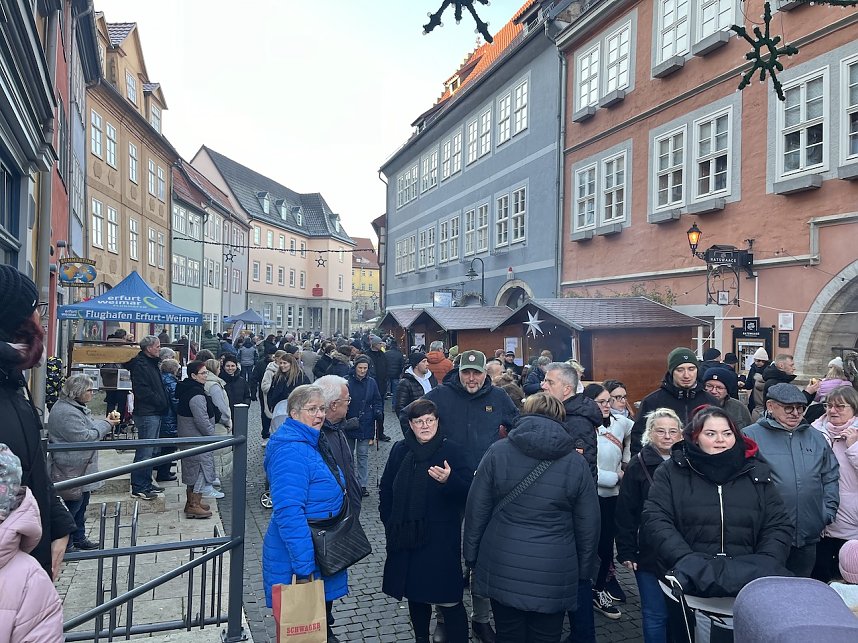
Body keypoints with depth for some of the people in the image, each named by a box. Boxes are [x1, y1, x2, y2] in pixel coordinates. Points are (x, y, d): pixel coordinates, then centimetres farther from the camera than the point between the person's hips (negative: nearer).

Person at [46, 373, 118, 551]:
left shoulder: (75, 407, 11)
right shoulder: (67, 412, -23)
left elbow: (86, 427, 19)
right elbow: (83, 437, -25)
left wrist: (105, 422, 4)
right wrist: (105, 425, -15)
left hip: (81, 467, 11)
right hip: (73, 469, -11)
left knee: (82, 503, 19)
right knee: (73, 505, 1)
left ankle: (79, 538, 31)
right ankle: (66, 545, 13)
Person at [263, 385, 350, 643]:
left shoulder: (312, 442, 6)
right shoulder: (291, 451, -25)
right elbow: (289, 513, -30)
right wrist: (305, 569, -28)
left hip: (323, 548, 9)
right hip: (300, 554, -9)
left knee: (323, 605, 23)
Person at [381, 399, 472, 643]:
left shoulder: (451, 450, -7)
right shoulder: (399, 450, 4)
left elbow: (468, 492, -14)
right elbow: (386, 490, 14)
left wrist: (449, 480, -32)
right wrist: (389, 522, 10)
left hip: (440, 538, -4)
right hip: (405, 537, 4)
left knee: (448, 599, -4)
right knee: (415, 594, 18)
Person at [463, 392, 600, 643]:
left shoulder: (497, 451, -5)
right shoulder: (576, 461, -3)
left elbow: (476, 509, -2)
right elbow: (588, 523, 2)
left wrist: (471, 554, 9)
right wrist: (583, 569, 14)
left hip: (502, 569, 0)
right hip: (554, 573, 0)